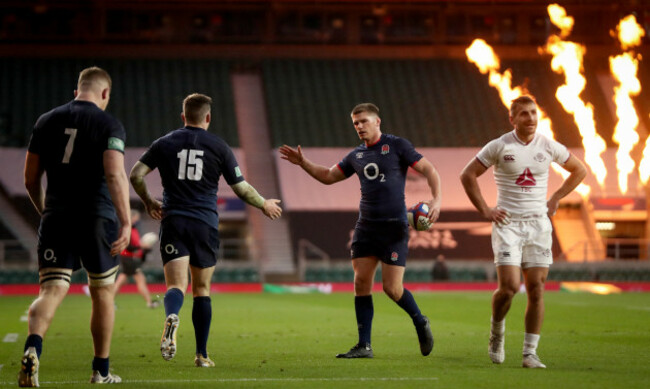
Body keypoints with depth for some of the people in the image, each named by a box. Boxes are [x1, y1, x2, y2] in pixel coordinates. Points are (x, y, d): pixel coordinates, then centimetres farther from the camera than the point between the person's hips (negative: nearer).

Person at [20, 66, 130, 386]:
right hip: (97, 218, -2)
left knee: (51, 291, -4)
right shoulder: (109, 125, -3)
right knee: (102, 294, 14)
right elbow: (115, 175, -17)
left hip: (56, 218, 2)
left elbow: (30, 179, 12)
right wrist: (126, 222, -21)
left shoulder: (47, 121, 10)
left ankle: (32, 349, -33)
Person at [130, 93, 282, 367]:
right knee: (202, 289, 11)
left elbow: (136, 174, 3)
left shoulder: (164, 143, 6)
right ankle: (201, 354, 11)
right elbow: (241, 188, 6)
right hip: (205, 224, 0)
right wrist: (265, 205, 24)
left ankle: (171, 317, -41)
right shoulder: (219, 147, 4)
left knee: (176, 285, -6)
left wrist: (149, 202, 21)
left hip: (173, 221, 0)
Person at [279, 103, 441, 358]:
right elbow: (328, 176, 23)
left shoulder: (397, 146, -3)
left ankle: (420, 323, 20)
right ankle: (364, 346, 2)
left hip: (395, 226, -6)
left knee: (392, 288, -9)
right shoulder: (356, 156, 14)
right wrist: (303, 163, 10)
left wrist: (436, 199, -17)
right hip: (366, 226, 6)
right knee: (361, 283, -3)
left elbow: (428, 170, -3)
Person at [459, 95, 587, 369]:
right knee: (509, 286, -14)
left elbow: (579, 171, 17)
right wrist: (484, 210, -2)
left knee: (536, 289, -2)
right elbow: (467, 175, 3)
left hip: (538, 223, 3)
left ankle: (530, 353, 5)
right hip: (508, 223, -2)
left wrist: (555, 199, 9)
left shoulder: (548, 147, 2)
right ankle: (497, 331, 15)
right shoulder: (499, 146, -4)